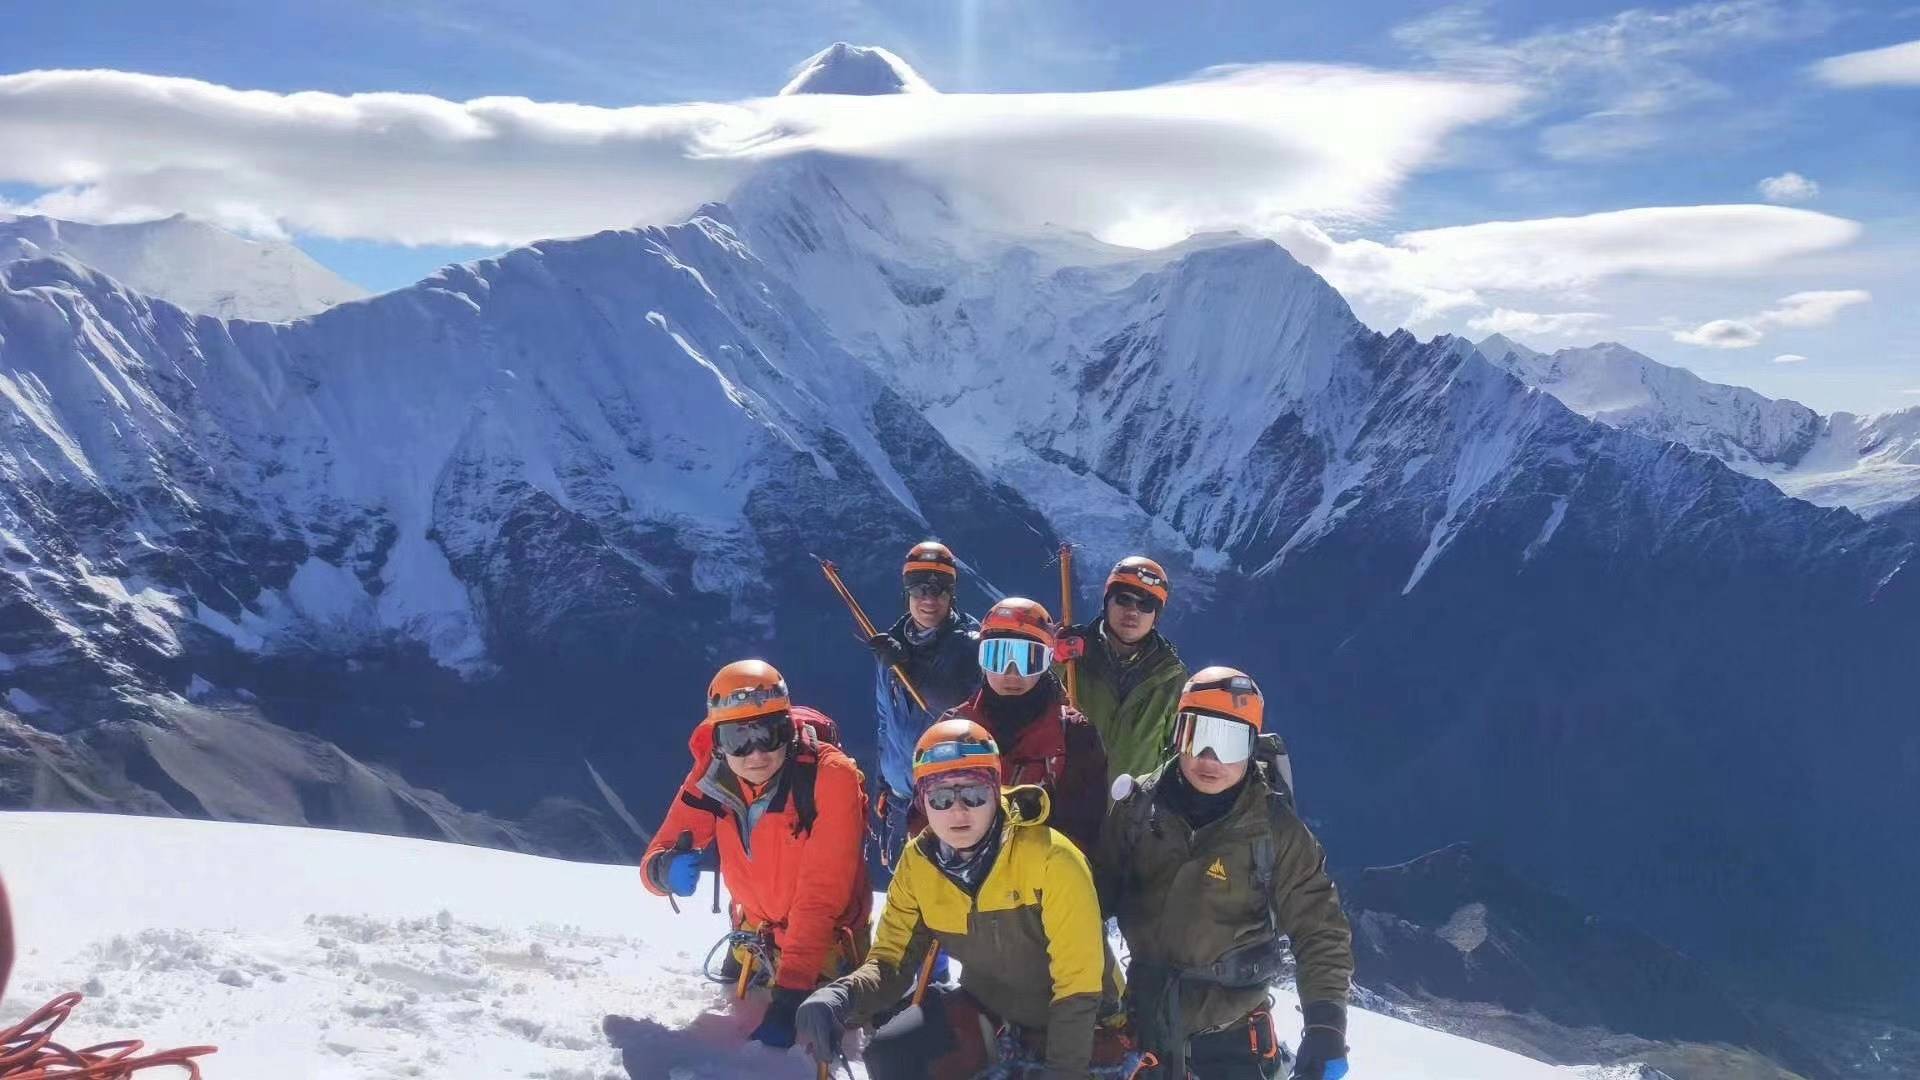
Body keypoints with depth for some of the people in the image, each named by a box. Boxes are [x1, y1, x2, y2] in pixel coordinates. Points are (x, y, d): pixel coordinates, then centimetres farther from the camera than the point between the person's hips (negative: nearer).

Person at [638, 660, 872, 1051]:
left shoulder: (830, 776, -34)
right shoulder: (711, 778, -18)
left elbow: (820, 893, -35)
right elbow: (655, 858, -14)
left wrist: (789, 995, -38)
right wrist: (665, 870, -40)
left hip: (828, 938, -5)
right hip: (758, 930, 5)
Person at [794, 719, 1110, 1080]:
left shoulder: (1050, 859, -27)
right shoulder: (917, 864, -11)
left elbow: (1077, 985, -23)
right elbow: (892, 960, -7)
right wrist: (842, 996, -29)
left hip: (1064, 1017, -4)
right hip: (988, 1007, 4)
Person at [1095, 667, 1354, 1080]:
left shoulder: (1275, 829, -11)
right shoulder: (1139, 806, -5)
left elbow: (1318, 930, -10)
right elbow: (1099, 891, 5)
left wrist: (1325, 1024, -20)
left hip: (1232, 1034, -3)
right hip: (1144, 1019, 3)